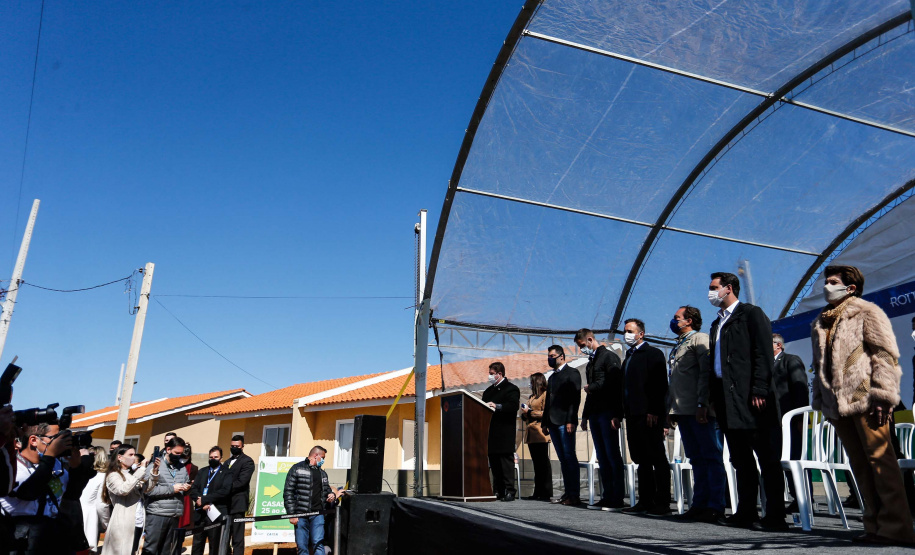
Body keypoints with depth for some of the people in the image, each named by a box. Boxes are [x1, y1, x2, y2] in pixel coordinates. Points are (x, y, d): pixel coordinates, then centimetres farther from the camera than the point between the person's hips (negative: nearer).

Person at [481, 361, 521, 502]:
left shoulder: (511, 389, -2)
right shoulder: (489, 390, 22)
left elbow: (514, 406, -16)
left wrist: (497, 406, -24)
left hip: (505, 433, -7)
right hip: (491, 432, 7)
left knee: (506, 460, -6)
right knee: (494, 462, 8)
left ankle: (509, 491, -2)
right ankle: (498, 491, 13)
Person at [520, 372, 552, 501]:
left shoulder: (545, 395, -3)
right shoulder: (532, 397, 24)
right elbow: (526, 417, 28)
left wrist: (530, 412, -10)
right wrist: (524, 413, 6)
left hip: (540, 434, -8)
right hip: (531, 435, 8)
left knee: (543, 463, -6)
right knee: (536, 463, 9)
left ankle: (546, 493, -3)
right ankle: (538, 492, 12)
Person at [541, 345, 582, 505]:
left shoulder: (572, 373, -1)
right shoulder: (552, 377, 22)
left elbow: (575, 398, -11)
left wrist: (571, 421, -19)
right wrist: (545, 423, 16)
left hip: (565, 422, -8)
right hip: (553, 423, 8)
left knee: (569, 457, -7)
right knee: (563, 459, 8)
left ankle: (575, 495, -5)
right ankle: (568, 493, 10)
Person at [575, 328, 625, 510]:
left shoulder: (609, 357, -4)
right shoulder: (591, 362, 22)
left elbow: (616, 385, -14)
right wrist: (585, 416, 21)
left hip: (607, 412, -9)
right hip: (594, 414, 9)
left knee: (613, 455, -7)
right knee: (602, 457, 7)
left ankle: (618, 499, -4)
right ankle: (608, 497, 11)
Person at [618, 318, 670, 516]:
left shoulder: (653, 353, -4)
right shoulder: (628, 357, 21)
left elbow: (660, 385, -13)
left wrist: (653, 411, -20)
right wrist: (624, 414, 14)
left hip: (649, 415, -8)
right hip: (633, 416, 8)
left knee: (658, 459, -3)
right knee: (642, 460, 10)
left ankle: (662, 503, 1)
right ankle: (645, 502, 14)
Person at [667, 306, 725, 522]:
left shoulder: (699, 339, -3)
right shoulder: (677, 346, 22)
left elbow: (706, 373, -12)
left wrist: (702, 404, -19)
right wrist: (671, 410, 18)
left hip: (698, 410, -8)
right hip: (682, 411, 8)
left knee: (711, 456, -4)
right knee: (696, 459, 10)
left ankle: (716, 506, -2)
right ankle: (700, 503, 13)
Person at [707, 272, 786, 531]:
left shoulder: (752, 314, -1)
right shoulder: (717, 323, 21)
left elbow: (764, 354, -10)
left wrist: (759, 391, -18)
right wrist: (713, 398, 13)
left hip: (752, 397, -8)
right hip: (728, 399, 8)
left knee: (768, 458, -2)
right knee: (740, 459, 11)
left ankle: (775, 516, 2)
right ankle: (745, 512, 18)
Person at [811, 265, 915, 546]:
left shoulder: (867, 312, 1)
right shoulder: (821, 322, 20)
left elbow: (886, 355, -7)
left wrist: (881, 397, -15)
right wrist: (821, 401, 18)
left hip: (864, 399, -6)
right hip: (838, 404, 7)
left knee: (880, 460, -5)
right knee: (860, 466, 8)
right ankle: (875, 525, 13)